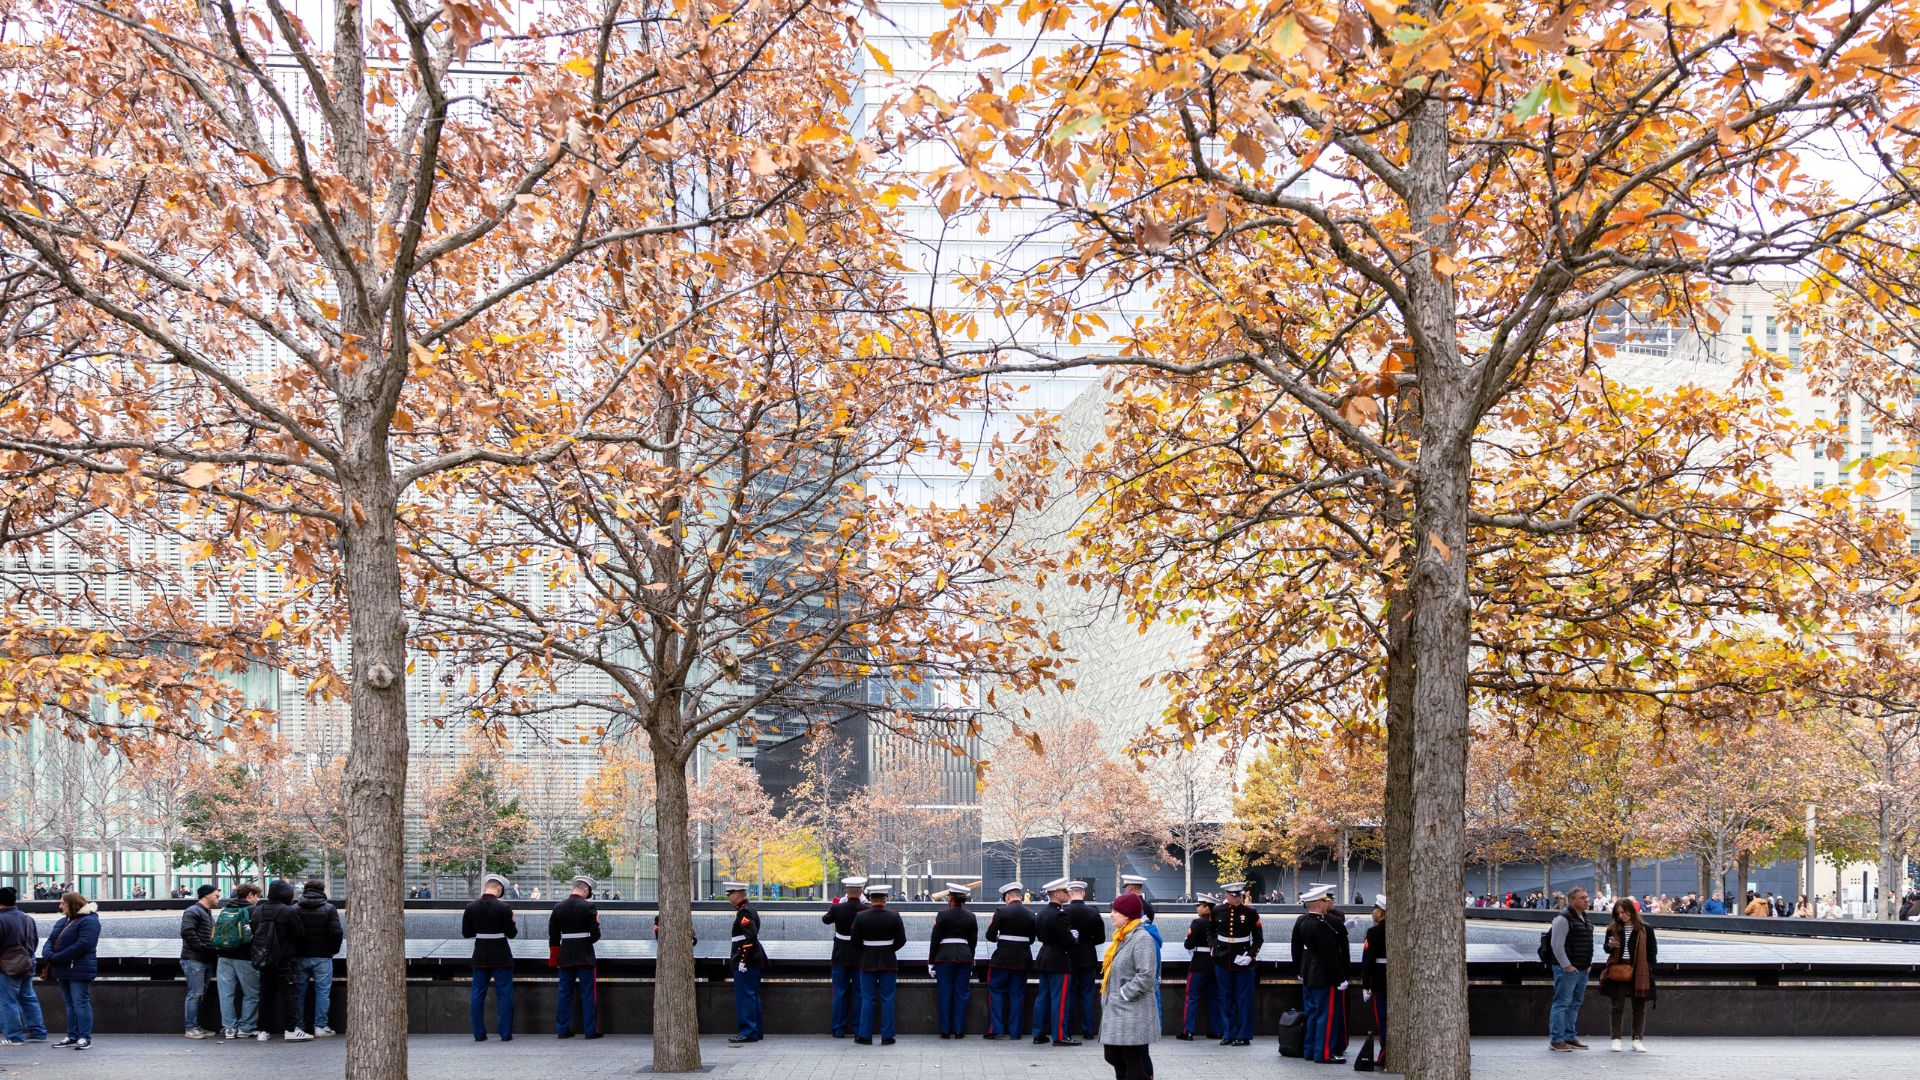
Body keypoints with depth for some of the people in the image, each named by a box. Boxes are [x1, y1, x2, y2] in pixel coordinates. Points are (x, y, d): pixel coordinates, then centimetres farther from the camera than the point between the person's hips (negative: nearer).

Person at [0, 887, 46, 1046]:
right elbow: (35, 941, 18)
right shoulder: (28, 918, 10)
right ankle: (37, 1032, 16)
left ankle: (14, 1036, 0)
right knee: (29, 998, 15)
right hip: (27, 965, 8)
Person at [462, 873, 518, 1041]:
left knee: (477, 995, 10)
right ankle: (505, 1033, 4)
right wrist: (512, 921, 8)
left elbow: (466, 933, 2)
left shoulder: (471, 907, -4)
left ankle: (479, 1034, 11)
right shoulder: (503, 907, -13)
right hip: (501, 957, -3)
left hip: (480, 957, 3)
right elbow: (511, 934, -11)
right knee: (504, 994, 5)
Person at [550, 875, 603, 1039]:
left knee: (564, 993, 11)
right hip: (585, 956, -4)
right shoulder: (588, 907, -11)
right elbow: (595, 935, -14)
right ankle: (591, 1030, 3)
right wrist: (595, 922, 7)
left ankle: (562, 1030, 12)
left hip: (565, 957, 4)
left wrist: (554, 959, 14)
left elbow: (553, 937, 6)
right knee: (588, 994, 2)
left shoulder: (558, 907, 3)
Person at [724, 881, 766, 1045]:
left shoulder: (745, 912, -16)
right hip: (753, 962, 11)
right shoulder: (746, 910, 16)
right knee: (751, 996, 14)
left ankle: (747, 1033, -5)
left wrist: (743, 961, -24)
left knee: (745, 997, -7)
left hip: (746, 963, -11)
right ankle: (755, 1032, 19)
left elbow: (750, 937, -25)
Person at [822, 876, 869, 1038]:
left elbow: (825, 919, 8)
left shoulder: (837, 908, -12)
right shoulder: (867, 910, -14)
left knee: (840, 993, 7)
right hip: (860, 957, 0)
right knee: (859, 993, 9)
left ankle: (839, 1030, 8)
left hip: (841, 957, 0)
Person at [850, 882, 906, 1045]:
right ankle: (887, 1036, 6)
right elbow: (901, 940, -4)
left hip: (867, 962, 0)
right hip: (888, 962, 0)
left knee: (868, 999, 7)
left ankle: (864, 1036, 7)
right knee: (887, 999, 5)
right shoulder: (894, 916, -9)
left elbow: (855, 941, -2)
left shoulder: (860, 916, -8)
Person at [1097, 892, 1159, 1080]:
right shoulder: (1122, 937, 14)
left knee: (1134, 1062, -5)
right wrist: (1109, 996, 12)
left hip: (1133, 1015, -10)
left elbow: (1146, 977, -23)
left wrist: (1122, 995, -17)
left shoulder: (1142, 939, -15)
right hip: (1116, 1012, 10)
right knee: (1114, 1057, 14)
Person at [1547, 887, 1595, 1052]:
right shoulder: (1563, 918, -13)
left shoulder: (1585, 919, 17)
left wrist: (1588, 963, 18)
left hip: (1582, 970, 9)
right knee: (1562, 1004, -8)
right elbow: (1557, 944, -18)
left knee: (1574, 1005, 14)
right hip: (1567, 970, -9)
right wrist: (1566, 965, -18)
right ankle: (1556, 1040, -6)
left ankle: (1570, 1037, 21)